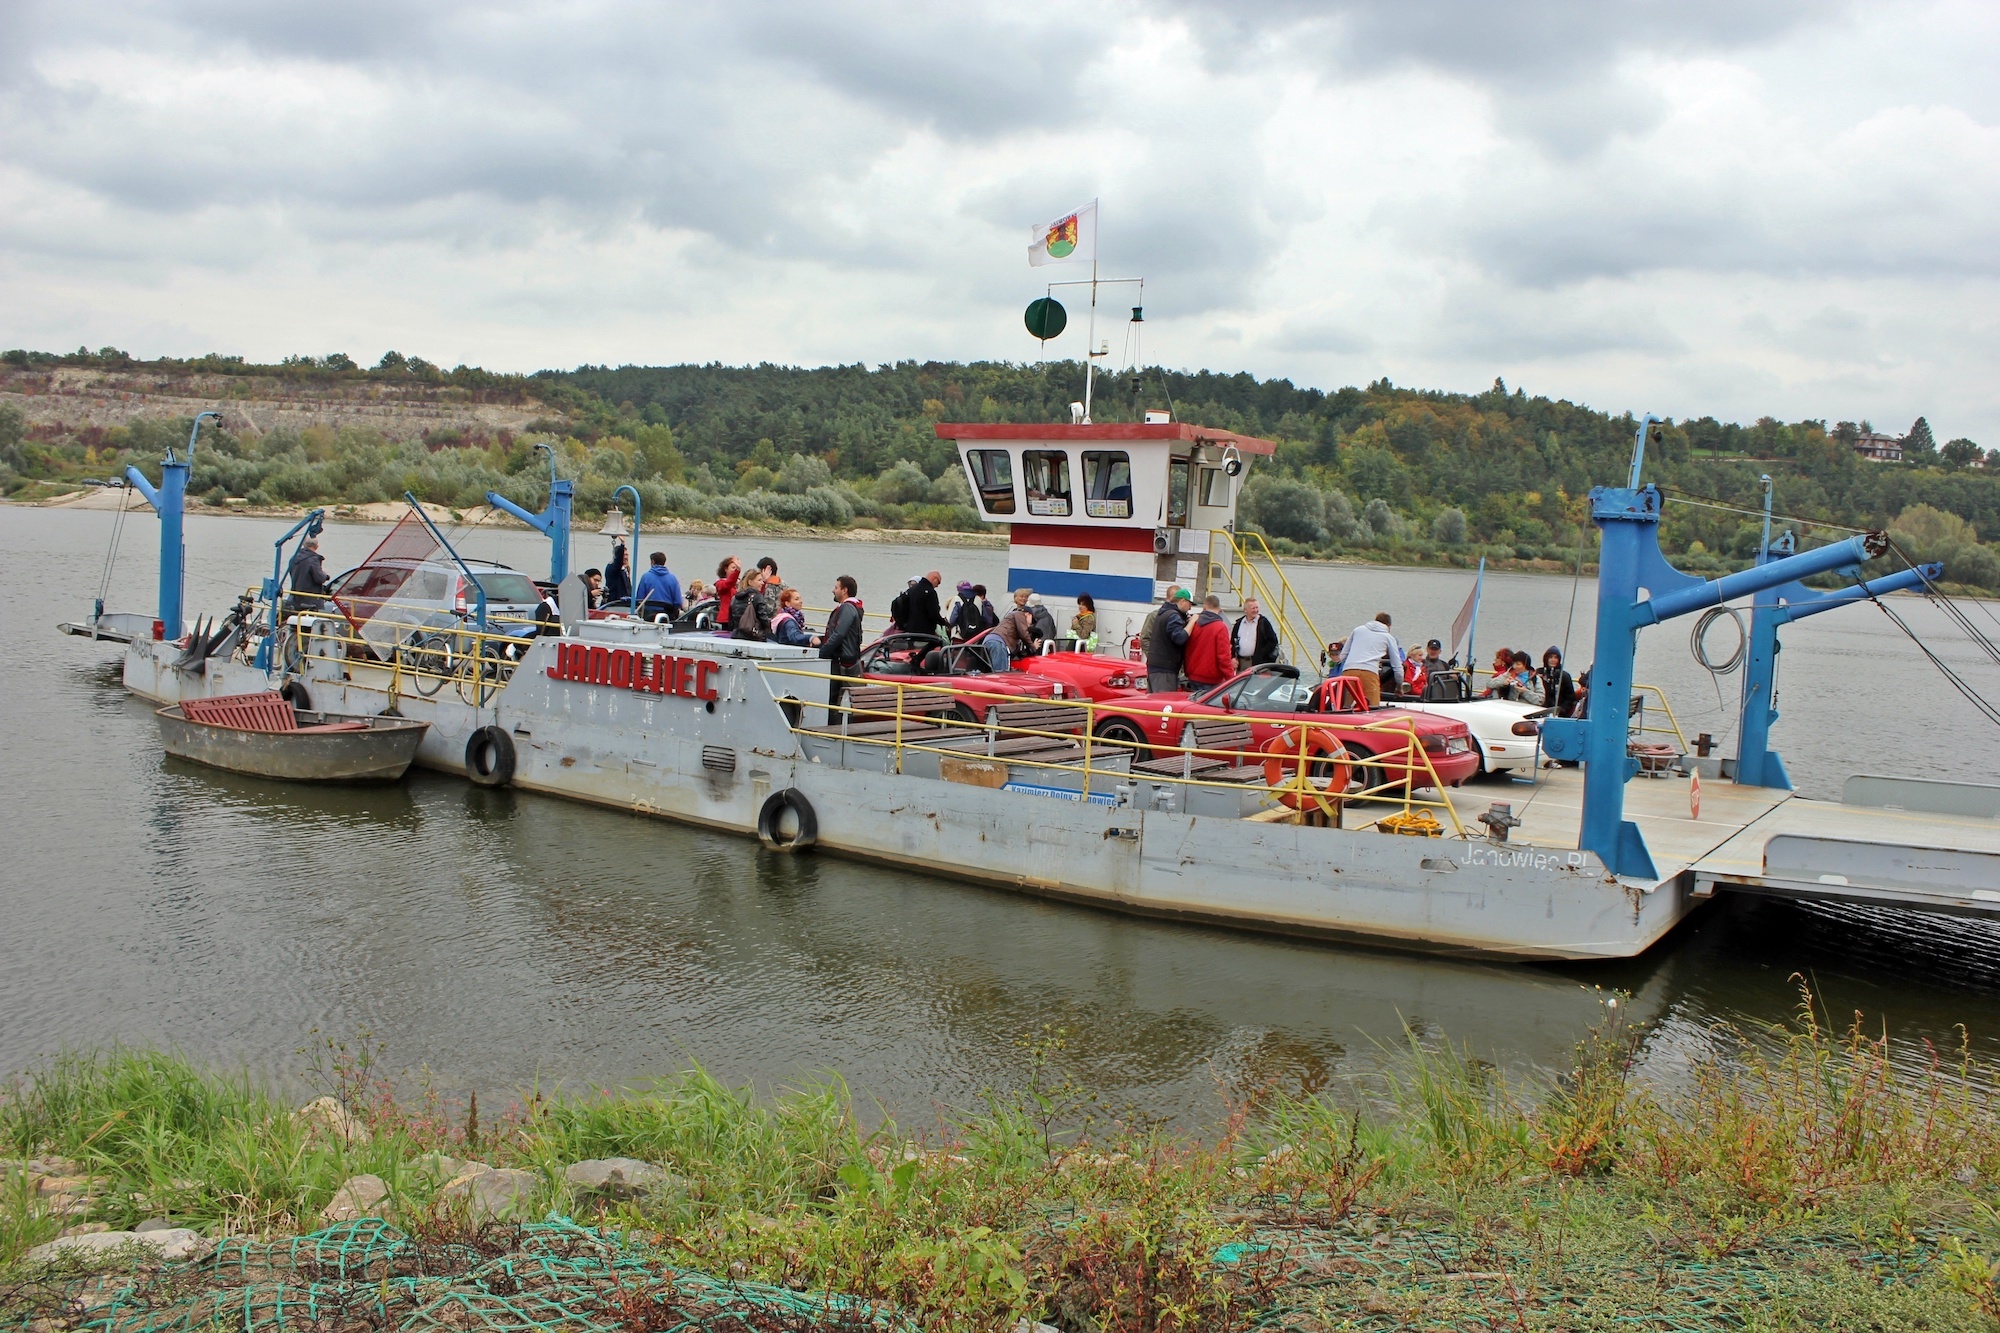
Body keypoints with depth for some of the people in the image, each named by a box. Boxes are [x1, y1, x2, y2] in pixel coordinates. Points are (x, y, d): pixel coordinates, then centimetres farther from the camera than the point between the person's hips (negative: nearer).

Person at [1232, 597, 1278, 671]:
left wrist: (1261, 655, -8)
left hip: (1258, 662, -4)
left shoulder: (1263, 622, 0)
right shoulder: (1239, 623, 13)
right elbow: (1232, 642, 18)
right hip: (1241, 662, 4)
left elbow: (1273, 641, -2)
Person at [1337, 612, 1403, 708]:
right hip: (1370, 673, -2)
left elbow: (1342, 656, 26)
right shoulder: (1388, 637, 22)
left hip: (1348, 671, 2)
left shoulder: (1358, 629, 27)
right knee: (1373, 708, -9)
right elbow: (1397, 665, 23)